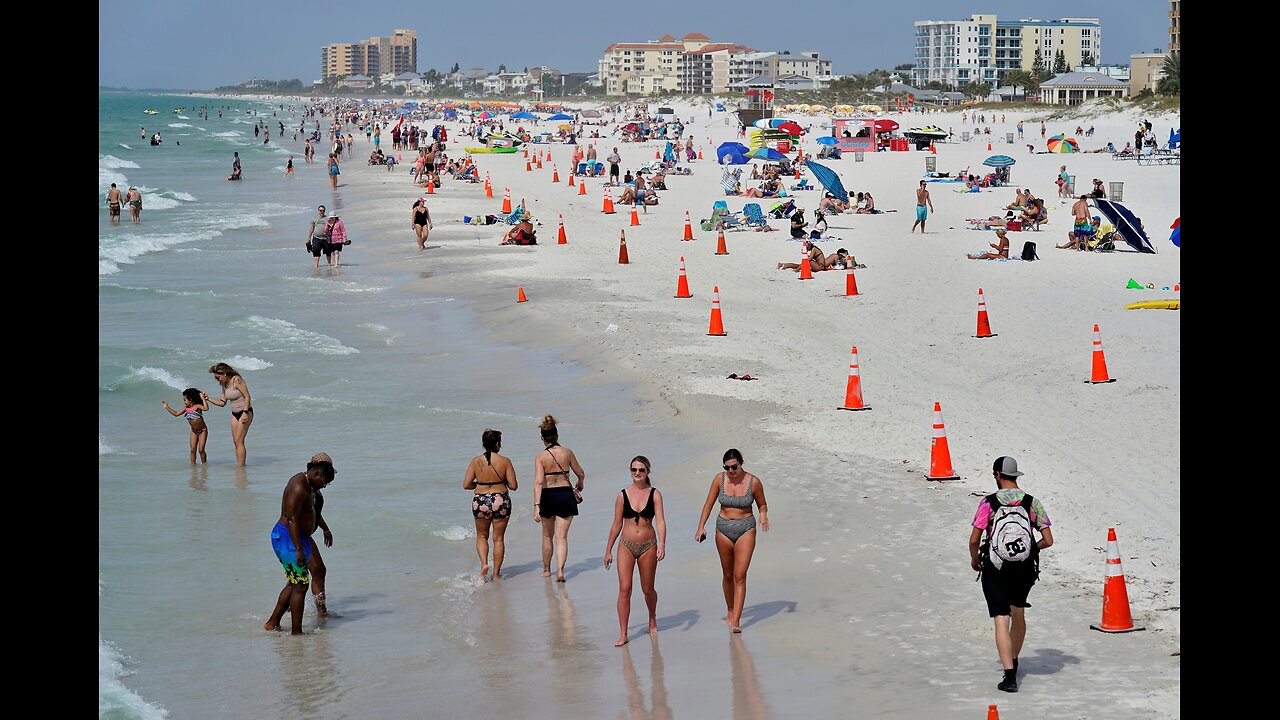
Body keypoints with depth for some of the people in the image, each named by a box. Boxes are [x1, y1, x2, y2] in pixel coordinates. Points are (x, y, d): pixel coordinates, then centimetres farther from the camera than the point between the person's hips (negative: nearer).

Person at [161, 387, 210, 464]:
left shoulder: (198, 406, -18)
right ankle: (193, 464, 7)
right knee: (193, 450, 1)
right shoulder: (186, 408, 1)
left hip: (202, 431, -6)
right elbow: (176, 414, 10)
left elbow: (206, 408, -38)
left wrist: (203, 399, -35)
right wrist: (167, 407, 8)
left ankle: (204, 464, 8)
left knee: (201, 450, -6)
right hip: (194, 431, 6)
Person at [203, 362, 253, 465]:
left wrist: (245, 413, -23)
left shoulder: (237, 380, -16)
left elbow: (247, 397, -17)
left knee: (239, 441, -11)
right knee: (235, 442, 3)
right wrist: (208, 398, 5)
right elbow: (222, 403, 13)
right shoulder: (224, 384, 7)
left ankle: (241, 466, -9)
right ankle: (238, 465, 6)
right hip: (235, 413, 8)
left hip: (245, 412, -8)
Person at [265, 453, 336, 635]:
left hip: (296, 537, 11)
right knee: (300, 585, -8)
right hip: (288, 538, -11)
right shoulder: (299, 487, -20)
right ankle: (297, 632, -4)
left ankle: (272, 623, 22)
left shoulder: (306, 484, 13)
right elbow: (291, 519, -24)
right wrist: (299, 549, -26)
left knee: (294, 583, 16)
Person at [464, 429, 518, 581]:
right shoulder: (504, 461, -7)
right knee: (498, 538, 11)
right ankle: (496, 573, 14)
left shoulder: (475, 461, -3)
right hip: (501, 500, -1)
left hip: (480, 501, 1)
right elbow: (513, 486, -7)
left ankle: (484, 564, 0)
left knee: (482, 536, 21)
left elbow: (466, 485, -4)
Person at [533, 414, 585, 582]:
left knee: (547, 536, 19)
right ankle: (560, 570, -12)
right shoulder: (567, 452, -1)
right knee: (562, 537, 3)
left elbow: (539, 482, -17)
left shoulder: (540, 457, -8)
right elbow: (581, 474, 9)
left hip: (547, 496, -1)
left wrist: (536, 506, -20)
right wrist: (579, 488, 31)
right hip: (565, 494, 1)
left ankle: (547, 570, 31)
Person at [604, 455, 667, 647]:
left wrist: (662, 544, -24)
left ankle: (652, 619, 42)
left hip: (648, 546, 0)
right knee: (624, 589, -8)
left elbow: (660, 521, -10)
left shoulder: (654, 494, -1)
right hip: (627, 545, 0)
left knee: (648, 589, 12)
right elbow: (616, 524, 7)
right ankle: (623, 634, -6)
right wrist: (608, 550, 10)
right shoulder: (623, 495, 1)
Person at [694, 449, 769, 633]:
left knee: (739, 576, -9)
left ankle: (735, 622, -11)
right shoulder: (720, 479, -4)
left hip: (746, 530, -3)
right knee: (728, 575, 14)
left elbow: (762, 504, 5)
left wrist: (763, 514, -16)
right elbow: (709, 504, 5)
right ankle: (730, 612, 34)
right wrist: (701, 526, -2)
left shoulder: (754, 482, -9)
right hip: (723, 529, 3)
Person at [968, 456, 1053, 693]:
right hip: (1025, 570, 3)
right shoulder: (1032, 503, -2)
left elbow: (974, 540, -10)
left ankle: (1009, 675, -16)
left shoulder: (988, 503, -9)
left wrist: (974, 559, 11)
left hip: (995, 569, -3)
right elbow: (1048, 541, -2)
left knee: (1001, 620, -5)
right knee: (1018, 614, 25)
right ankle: (1014, 661, 43)